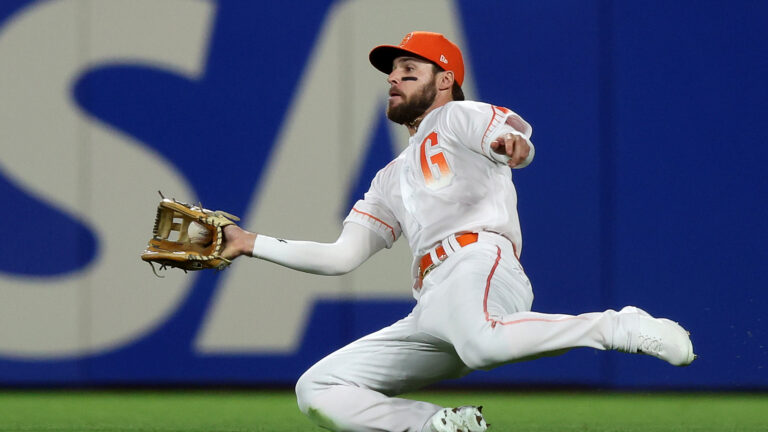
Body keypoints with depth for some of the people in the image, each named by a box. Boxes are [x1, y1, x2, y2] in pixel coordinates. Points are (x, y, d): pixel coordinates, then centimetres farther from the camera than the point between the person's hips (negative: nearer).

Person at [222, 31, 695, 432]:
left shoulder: (460, 116, 15)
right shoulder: (393, 178, 36)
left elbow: (518, 143, -8)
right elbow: (341, 257, 34)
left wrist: (510, 143, -34)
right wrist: (252, 245, 30)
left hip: (479, 261, -8)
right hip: (430, 310, 8)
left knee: (482, 342, -43)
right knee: (317, 390, -3)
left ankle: (626, 327, -25)